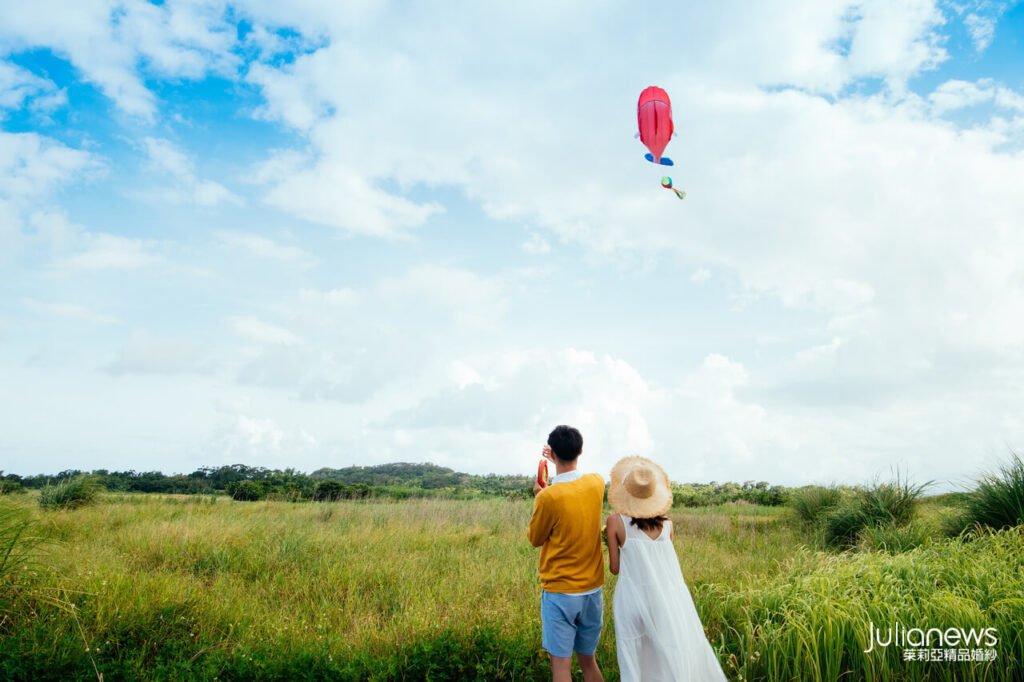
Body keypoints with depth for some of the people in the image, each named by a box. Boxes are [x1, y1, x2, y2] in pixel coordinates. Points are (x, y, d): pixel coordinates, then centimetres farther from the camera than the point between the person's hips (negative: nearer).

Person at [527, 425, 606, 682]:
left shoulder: (548, 497, -21)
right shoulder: (597, 483, -5)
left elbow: (535, 539, -3)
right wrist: (563, 464, 30)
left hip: (560, 593, -5)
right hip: (593, 590, 5)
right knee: (589, 661, 18)